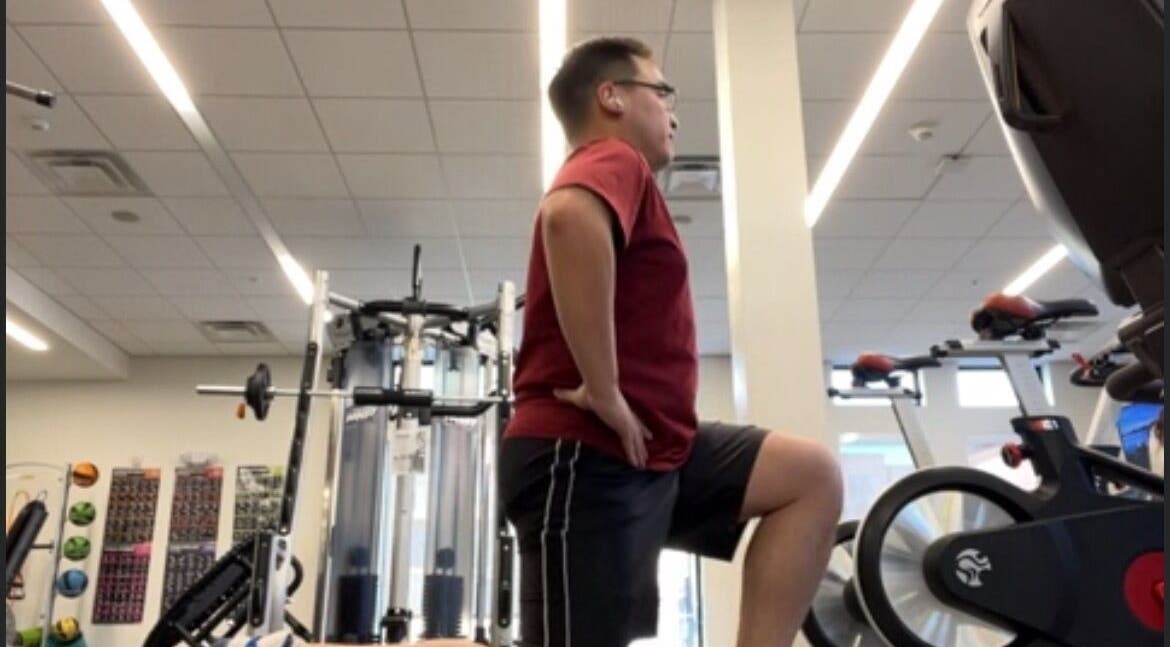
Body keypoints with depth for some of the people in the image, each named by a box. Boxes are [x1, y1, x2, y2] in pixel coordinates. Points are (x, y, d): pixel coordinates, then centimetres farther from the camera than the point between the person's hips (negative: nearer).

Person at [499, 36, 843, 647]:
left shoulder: (605, 177, 23)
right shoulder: (615, 161, -7)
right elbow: (568, 218, -32)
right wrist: (604, 390, -26)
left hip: (642, 449, 10)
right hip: (585, 455, -10)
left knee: (811, 475, 8)